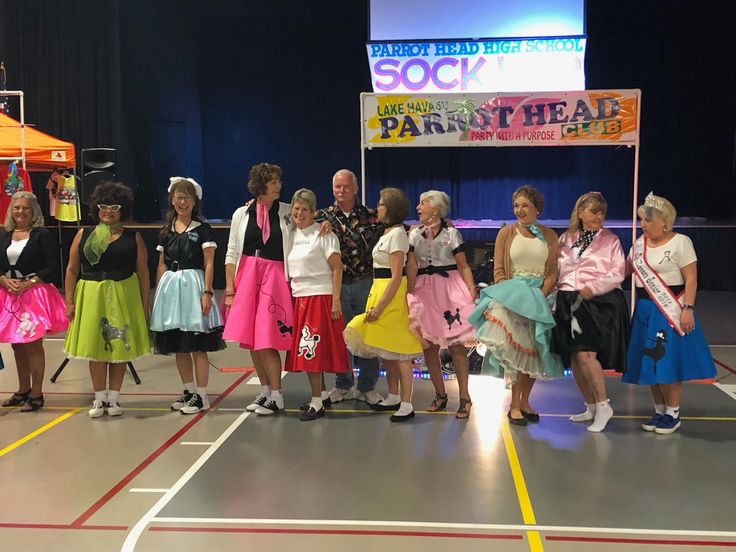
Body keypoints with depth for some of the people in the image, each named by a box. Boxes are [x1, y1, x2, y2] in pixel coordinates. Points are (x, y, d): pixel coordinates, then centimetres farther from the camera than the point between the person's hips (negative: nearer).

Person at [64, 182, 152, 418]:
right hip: (91, 297, 1)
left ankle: (114, 397, 19)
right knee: (95, 348, 5)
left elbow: (143, 272, 2)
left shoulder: (133, 237, 2)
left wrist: (144, 304, -2)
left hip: (124, 297, -1)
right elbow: (71, 270, 5)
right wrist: (69, 302, 0)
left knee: (120, 346, 6)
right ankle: (100, 398, 17)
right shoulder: (83, 235, 5)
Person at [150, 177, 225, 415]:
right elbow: (162, 265, 14)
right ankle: (189, 390, 24)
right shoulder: (166, 231, 11)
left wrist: (207, 293, -14)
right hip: (170, 288, 5)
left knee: (197, 346, -3)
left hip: (193, 286, -5)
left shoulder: (202, 229, -3)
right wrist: (158, 294, 10)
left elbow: (209, 264, -6)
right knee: (177, 346, 11)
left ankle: (201, 395, 6)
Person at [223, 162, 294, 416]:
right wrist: (229, 290, 1)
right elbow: (231, 254, 5)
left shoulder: (287, 212, 3)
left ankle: (276, 397, 3)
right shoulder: (241, 214, 5)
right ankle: (265, 390, 21)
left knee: (266, 340, -8)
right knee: (250, 339, 7)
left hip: (274, 277, -3)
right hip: (245, 276, 3)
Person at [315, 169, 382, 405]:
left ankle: (367, 387, 17)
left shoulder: (370, 215, 4)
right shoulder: (323, 217, 5)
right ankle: (343, 385, 24)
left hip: (365, 284, 0)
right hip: (337, 286, 1)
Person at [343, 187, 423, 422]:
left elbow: (396, 277, -19)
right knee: (386, 350, 15)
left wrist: (380, 307, -20)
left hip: (391, 293, -10)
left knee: (397, 351, -6)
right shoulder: (386, 232, 14)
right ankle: (393, 398, 26)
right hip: (379, 291, 10)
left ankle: (406, 404, -1)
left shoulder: (396, 234, -15)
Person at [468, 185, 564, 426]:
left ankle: (524, 402, 19)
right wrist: (510, 296, -11)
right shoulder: (506, 233, 4)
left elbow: (553, 272, 4)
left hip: (540, 298, 2)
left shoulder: (549, 236, 8)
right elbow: (498, 271, 2)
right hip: (512, 295, -2)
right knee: (516, 350, -11)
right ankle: (514, 405, -2)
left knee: (535, 351, 5)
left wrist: (539, 296, -11)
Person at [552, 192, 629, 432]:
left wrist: (592, 288, -15)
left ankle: (603, 405, 0)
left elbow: (618, 273, -4)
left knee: (585, 355, -16)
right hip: (568, 303, 5)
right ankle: (591, 407, 21)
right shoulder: (565, 240, 14)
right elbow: (556, 271, 16)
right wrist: (555, 297, 4)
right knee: (573, 359, 5)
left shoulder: (610, 240, 4)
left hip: (599, 303, -5)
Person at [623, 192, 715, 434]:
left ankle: (673, 414, 10)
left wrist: (688, 309, -19)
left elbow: (691, 280, -12)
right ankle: (659, 412, 21)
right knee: (649, 363, 8)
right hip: (645, 310, 6)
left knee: (668, 362, -4)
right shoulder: (639, 243, 8)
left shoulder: (680, 242, -9)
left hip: (670, 311, -6)